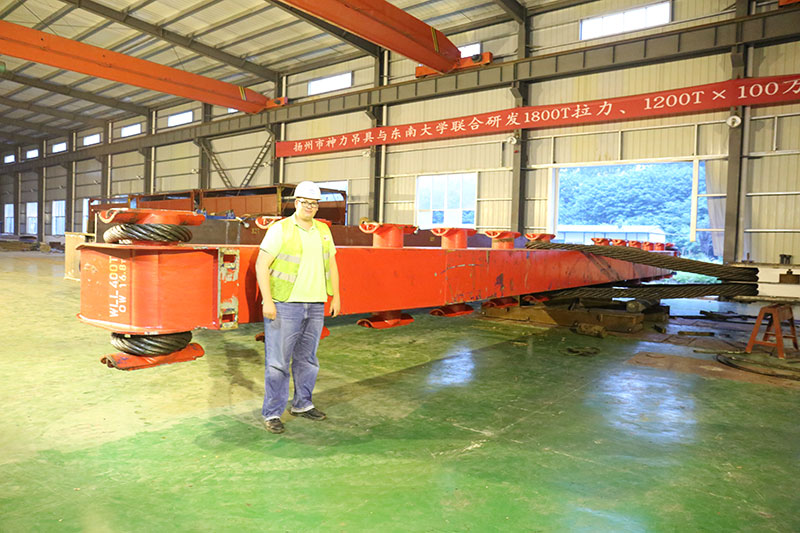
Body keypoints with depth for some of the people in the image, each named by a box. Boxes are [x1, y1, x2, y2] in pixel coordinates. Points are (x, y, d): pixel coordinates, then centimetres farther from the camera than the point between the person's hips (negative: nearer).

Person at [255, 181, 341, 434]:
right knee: (278, 361, -2)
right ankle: (271, 413, 10)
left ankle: (302, 404, 30)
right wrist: (267, 300, -16)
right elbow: (261, 265, -10)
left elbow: (331, 264, 18)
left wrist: (335, 296, 13)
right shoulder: (280, 229, -6)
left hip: (315, 306, 6)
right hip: (284, 305, -5)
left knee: (307, 358, 15)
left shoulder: (323, 230, 12)